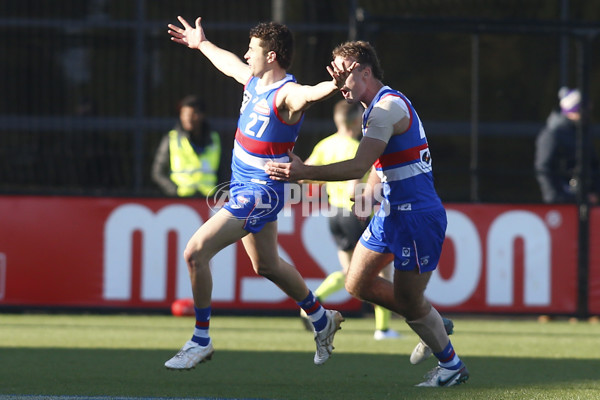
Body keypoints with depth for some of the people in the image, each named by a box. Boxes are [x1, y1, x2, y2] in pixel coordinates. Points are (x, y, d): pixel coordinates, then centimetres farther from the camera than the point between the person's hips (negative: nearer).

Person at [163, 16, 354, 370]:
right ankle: (322, 319, 43)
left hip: (260, 192, -10)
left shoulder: (286, 94, -23)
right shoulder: (254, 80, 4)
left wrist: (332, 86, -69)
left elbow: (308, 93, -47)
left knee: (195, 252, -16)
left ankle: (201, 341, -5)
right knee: (268, 265, 24)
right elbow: (229, 63, 27)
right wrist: (202, 43, 43)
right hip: (244, 187, 10)